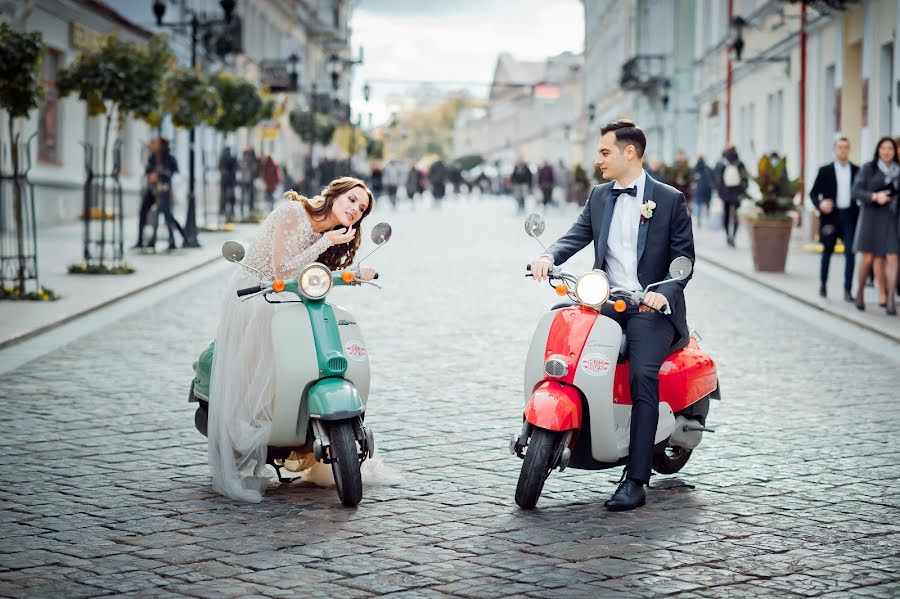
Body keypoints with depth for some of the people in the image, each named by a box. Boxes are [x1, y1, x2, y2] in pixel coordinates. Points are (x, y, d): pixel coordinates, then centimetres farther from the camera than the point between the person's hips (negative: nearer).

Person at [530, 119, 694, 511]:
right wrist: (550, 257, -18)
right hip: (606, 302, 5)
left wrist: (664, 293, -20)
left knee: (643, 375, -27)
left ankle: (635, 481, -27)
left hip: (651, 307, -5)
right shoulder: (599, 196, 16)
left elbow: (683, 257, -1)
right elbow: (577, 234, 3)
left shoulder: (670, 199, 2)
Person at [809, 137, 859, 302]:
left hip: (850, 215, 0)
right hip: (831, 215, 0)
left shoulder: (857, 171, 8)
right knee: (827, 251, 11)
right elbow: (813, 193, 3)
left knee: (850, 252, -9)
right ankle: (823, 283, 31)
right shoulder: (825, 171, 4)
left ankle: (848, 290, -8)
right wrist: (820, 204, -16)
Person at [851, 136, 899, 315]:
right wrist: (874, 197, -21)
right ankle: (860, 292, 21)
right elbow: (856, 192, -6)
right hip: (871, 216, -2)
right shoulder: (868, 168, 0)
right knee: (869, 258, -1)